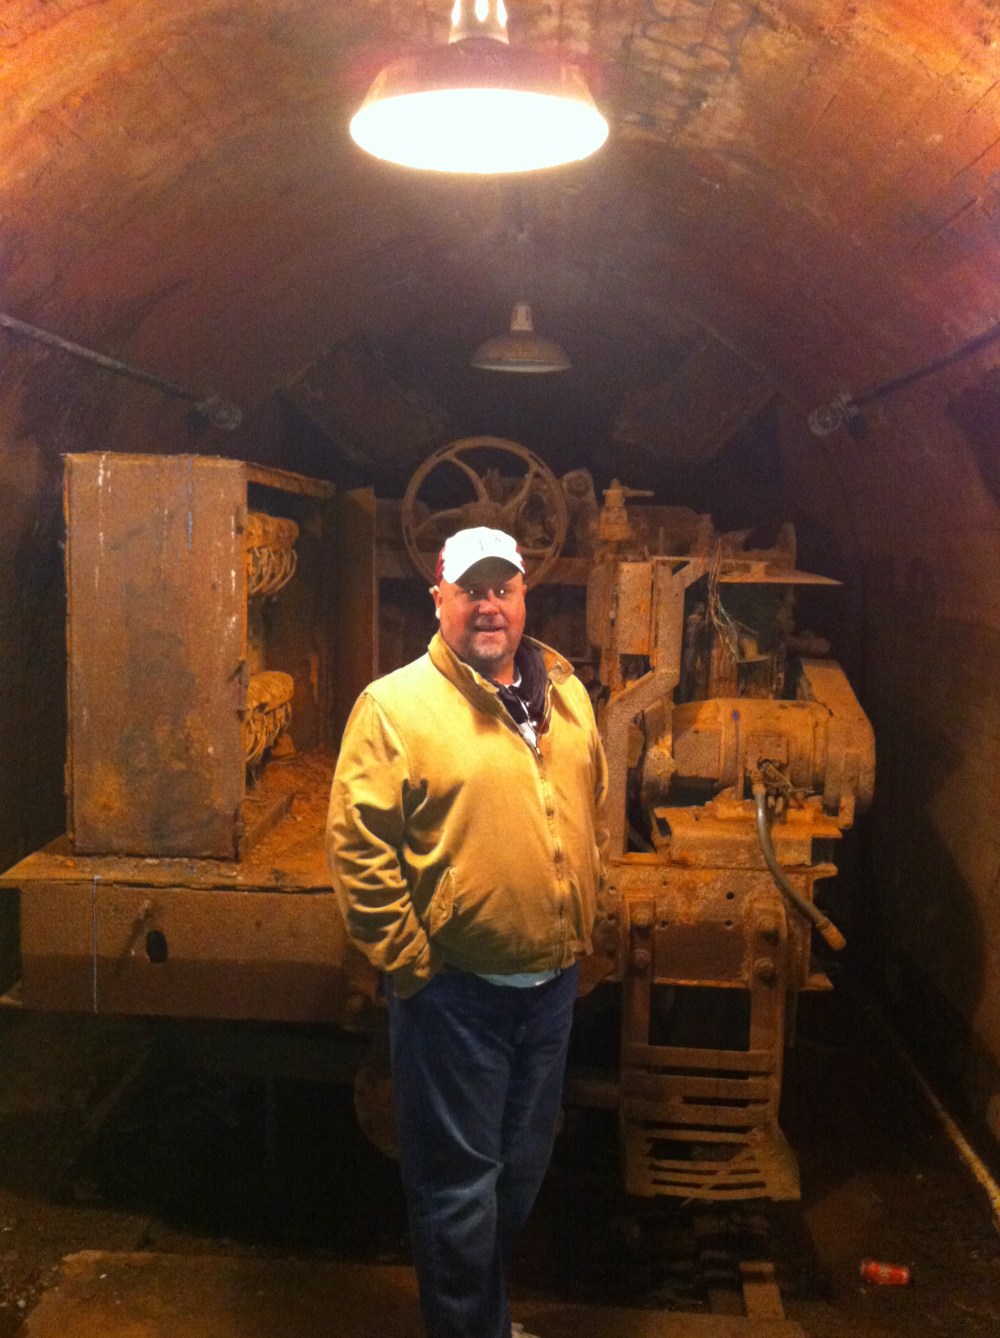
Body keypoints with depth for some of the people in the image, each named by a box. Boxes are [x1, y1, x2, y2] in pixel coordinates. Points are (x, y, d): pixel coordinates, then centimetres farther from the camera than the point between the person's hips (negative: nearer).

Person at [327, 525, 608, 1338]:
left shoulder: (566, 696, 6)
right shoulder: (396, 705, -13)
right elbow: (357, 845, -15)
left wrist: (580, 929, 12)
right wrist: (409, 962, -15)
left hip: (552, 982, 6)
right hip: (455, 990, -6)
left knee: (523, 1168, 22)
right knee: (459, 1181, 8)